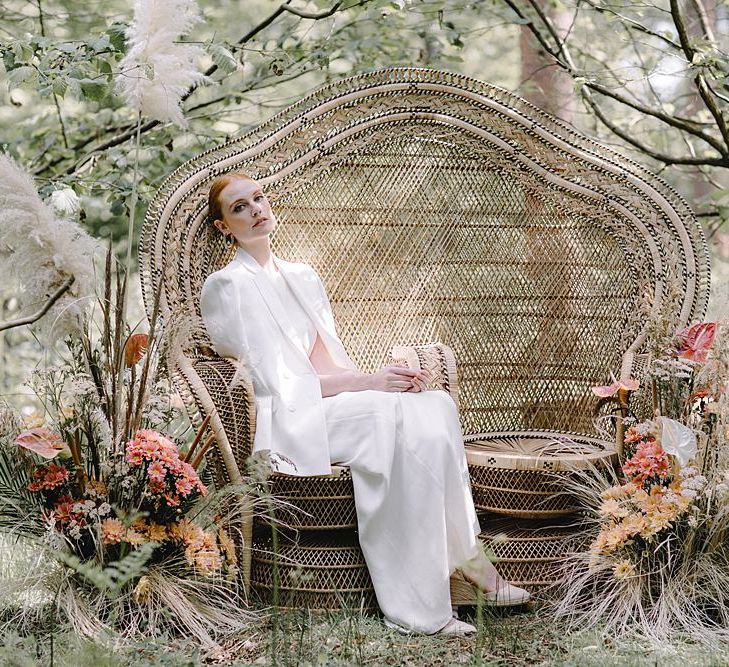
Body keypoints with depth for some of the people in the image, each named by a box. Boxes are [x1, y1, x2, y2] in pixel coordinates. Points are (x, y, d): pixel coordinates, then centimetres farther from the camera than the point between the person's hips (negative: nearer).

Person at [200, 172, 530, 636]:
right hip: (285, 420, -7)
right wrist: (370, 382, -16)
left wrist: (380, 380, -5)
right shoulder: (228, 286, -4)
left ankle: (463, 552, -22)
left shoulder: (302, 277, 21)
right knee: (402, 416, -30)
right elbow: (280, 382, -11)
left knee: (436, 405, -20)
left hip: (335, 402, 7)